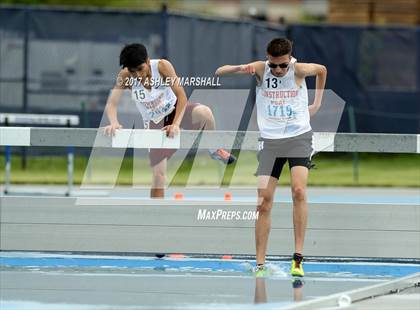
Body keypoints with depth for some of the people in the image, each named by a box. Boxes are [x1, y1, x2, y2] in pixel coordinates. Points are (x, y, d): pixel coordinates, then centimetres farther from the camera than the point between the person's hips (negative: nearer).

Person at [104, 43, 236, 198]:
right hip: (155, 123, 1)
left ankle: (214, 150, -3)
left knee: (204, 112, -32)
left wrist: (176, 124, -39)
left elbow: (182, 96, -26)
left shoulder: (162, 66, -25)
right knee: (158, 174, -6)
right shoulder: (125, 76, -22)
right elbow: (111, 104, -29)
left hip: (175, 110, -1)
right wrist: (114, 123, -51)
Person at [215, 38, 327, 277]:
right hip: (270, 140, 1)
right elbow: (219, 73, -10)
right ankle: (260, 264, 3)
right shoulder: (260, 69, -7)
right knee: (264, 201, -3)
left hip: (299, 137, -1)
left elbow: (322, 70, 15)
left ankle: (298, 257, -19)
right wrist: (240, 69, -30)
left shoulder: (299, 70, -8)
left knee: (299, 190, -22)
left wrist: (317, 104, 16)